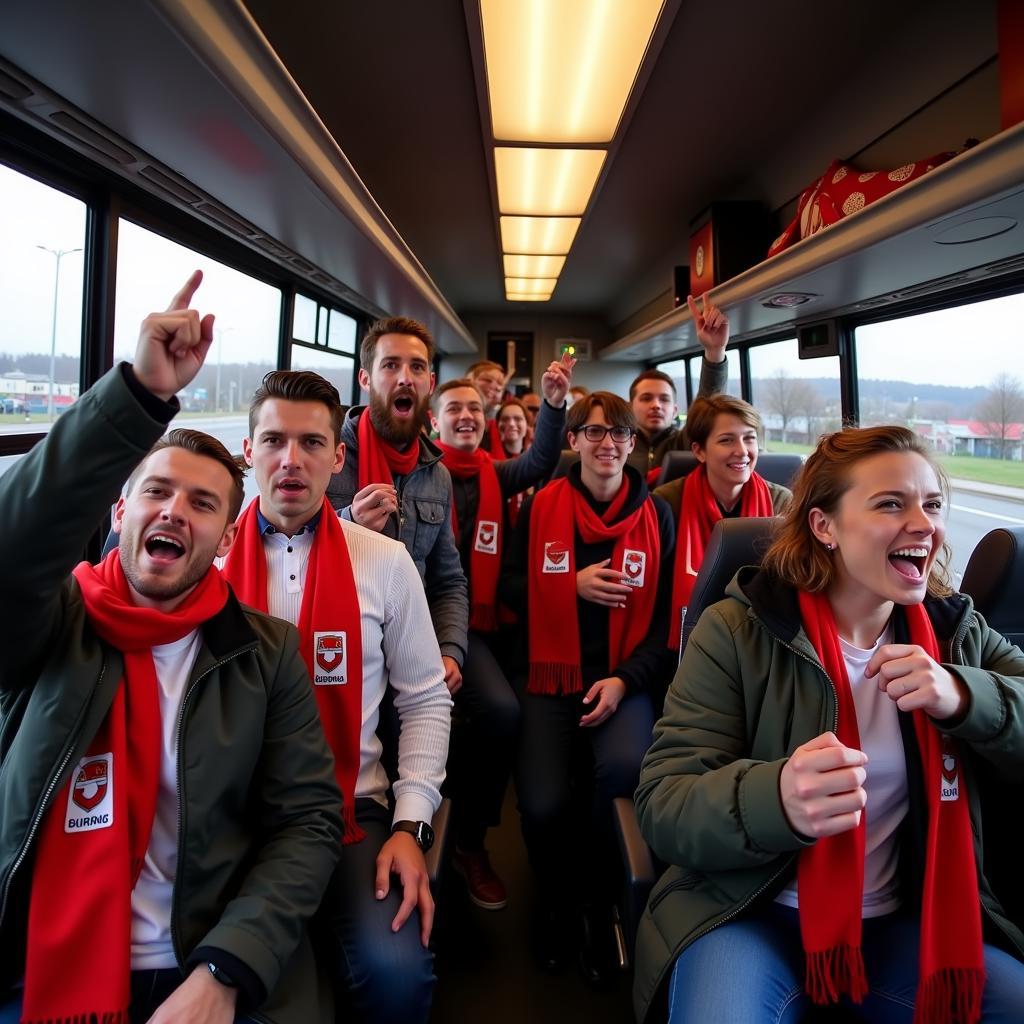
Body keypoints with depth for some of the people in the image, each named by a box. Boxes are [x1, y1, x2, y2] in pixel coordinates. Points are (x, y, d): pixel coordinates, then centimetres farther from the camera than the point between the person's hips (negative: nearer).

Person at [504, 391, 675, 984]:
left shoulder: (656, 515, 5)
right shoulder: (542, 507, 4)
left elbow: (668, 616, 3)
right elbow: (512, 589, 7)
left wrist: (626, 680, -10)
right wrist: (573, 586, -10)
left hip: (626, 677, 0)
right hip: (554, 677, 0)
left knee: (623, 767, -30)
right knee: (543, 805, -20)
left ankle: (599, 903, 2)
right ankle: (558, 902, 18)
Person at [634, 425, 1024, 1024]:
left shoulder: (958, 632, 2)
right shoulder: (738, 632, -14)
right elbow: (662, 807, -18)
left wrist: (964, 696, -23)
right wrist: (777, 799, -39)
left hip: (907, 920, 5)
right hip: (753, 913, -4)